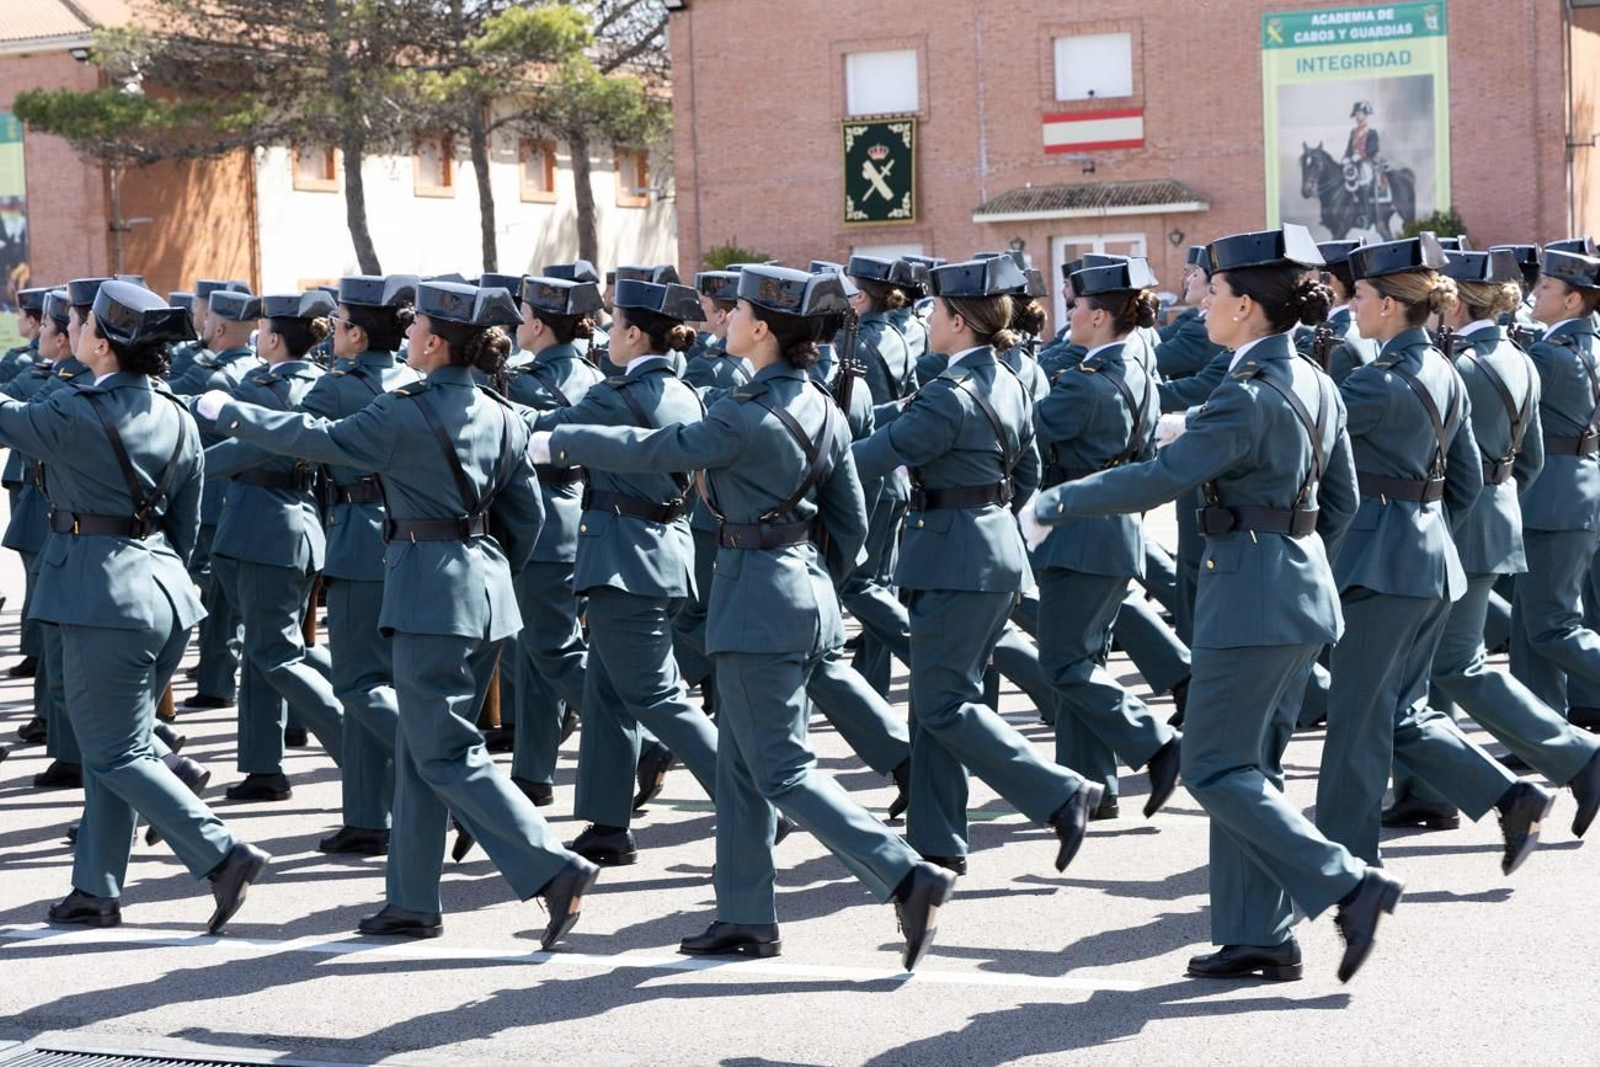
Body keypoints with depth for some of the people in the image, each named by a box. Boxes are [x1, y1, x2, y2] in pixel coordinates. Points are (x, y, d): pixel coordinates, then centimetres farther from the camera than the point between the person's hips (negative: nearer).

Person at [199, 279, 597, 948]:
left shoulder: (407, 414, -13)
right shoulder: (501, 416, 8)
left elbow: (317, 440, -7)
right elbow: (527, 513, 12)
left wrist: (228, 413, 6)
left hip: (429, 590, -8)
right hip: (487, 590, 8)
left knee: (447, 754, -4)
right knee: (421, 749, 15)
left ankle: (554, 868, -14)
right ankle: (412, 902, 19)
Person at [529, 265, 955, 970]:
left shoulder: (747, 415, -18)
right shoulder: (822, 410, 7)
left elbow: (653, 450, -11)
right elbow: (852, 523, 12)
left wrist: (560, 442, 2)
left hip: (755, 595, -9)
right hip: (806, 589, 9)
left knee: (781, 768, -5)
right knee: (740, 761, 15)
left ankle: (907, 876, -13)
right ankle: (746, 918, 20)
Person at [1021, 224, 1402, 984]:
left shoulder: (1248, 396, -18)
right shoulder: (1315, 385, 9)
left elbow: (1160, 477, -21)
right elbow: (1341, 501, 16)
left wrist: (1055, 504, -14)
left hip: (1250, 598, -9)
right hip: (1302, 592, 9)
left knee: (1216, 768, -2)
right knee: (1253, 764, 13)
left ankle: (1349, 885, -7)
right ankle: (1259, 937, 16)